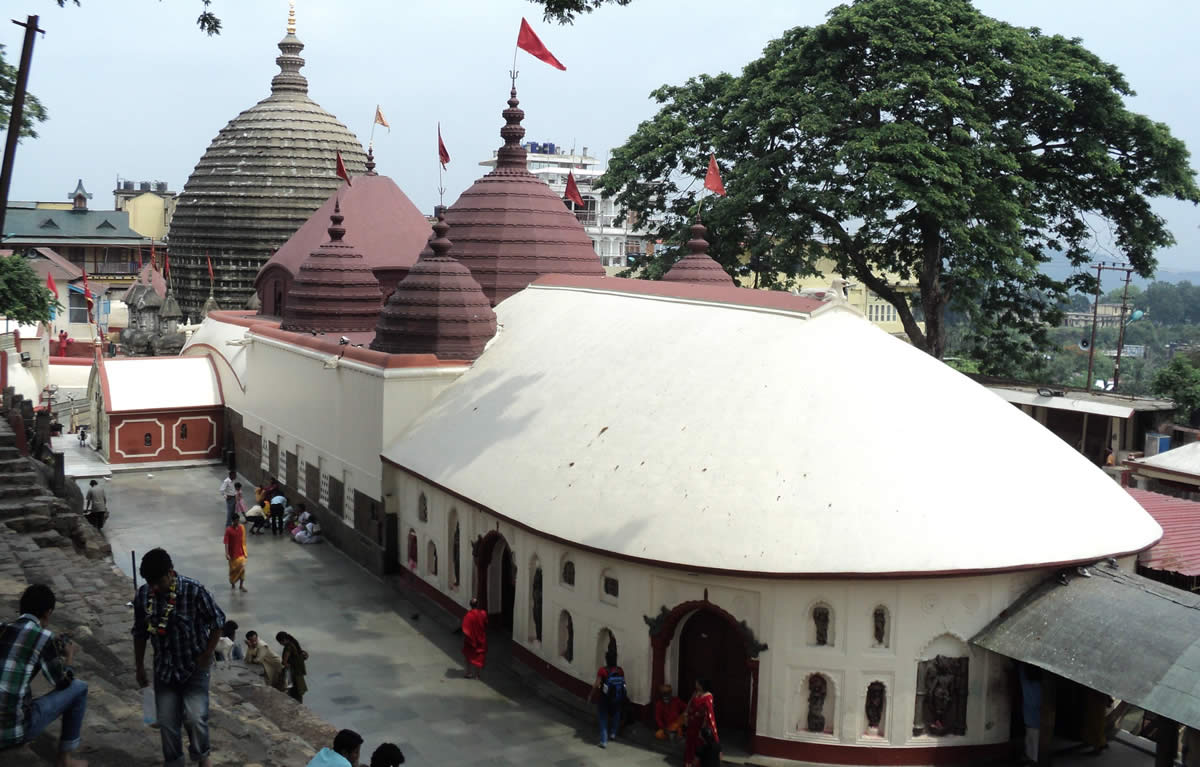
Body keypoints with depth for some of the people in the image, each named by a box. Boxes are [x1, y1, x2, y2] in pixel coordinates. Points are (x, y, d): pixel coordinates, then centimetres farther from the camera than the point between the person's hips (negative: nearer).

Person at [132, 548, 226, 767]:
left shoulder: (195, 591, -22)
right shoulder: (143, 596, -9)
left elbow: (217, 622, -9)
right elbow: (140, 633, 6)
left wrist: (207, 656, -8)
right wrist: (139, 666, 10)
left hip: (195, 667, -3)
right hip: (164, 668, 4)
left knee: (195, 717, -13)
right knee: (167, 722, 5)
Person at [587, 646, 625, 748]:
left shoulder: (602, 670, -19)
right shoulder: (620, 671, -8)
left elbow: (596, 685, -18)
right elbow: (623, 684, -1)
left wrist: (590, 695, -4)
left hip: (605, 698, -3)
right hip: (618, 699, 3)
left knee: (603, 719, 10)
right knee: (615, 715, 28)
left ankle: (604, 741, 7)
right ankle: (613, 734, 39)